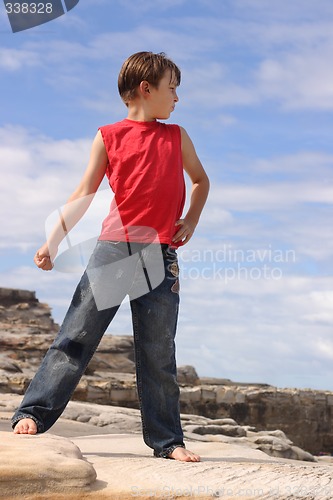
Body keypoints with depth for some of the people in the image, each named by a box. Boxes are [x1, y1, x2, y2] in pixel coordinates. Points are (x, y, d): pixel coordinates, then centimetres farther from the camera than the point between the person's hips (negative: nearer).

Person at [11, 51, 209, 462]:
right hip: (113, 247, -2)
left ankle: (167, 440, 11)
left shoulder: (177, 136, 15)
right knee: (77, 334, -5)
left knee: (158, 351, 4)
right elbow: (84, 194, 3)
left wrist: (191, 220, 12)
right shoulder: (109, 136, 7)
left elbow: (200, 180, 29)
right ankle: (33, 413, -1)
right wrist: (52, 242, -5)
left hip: (160, 255, 2)